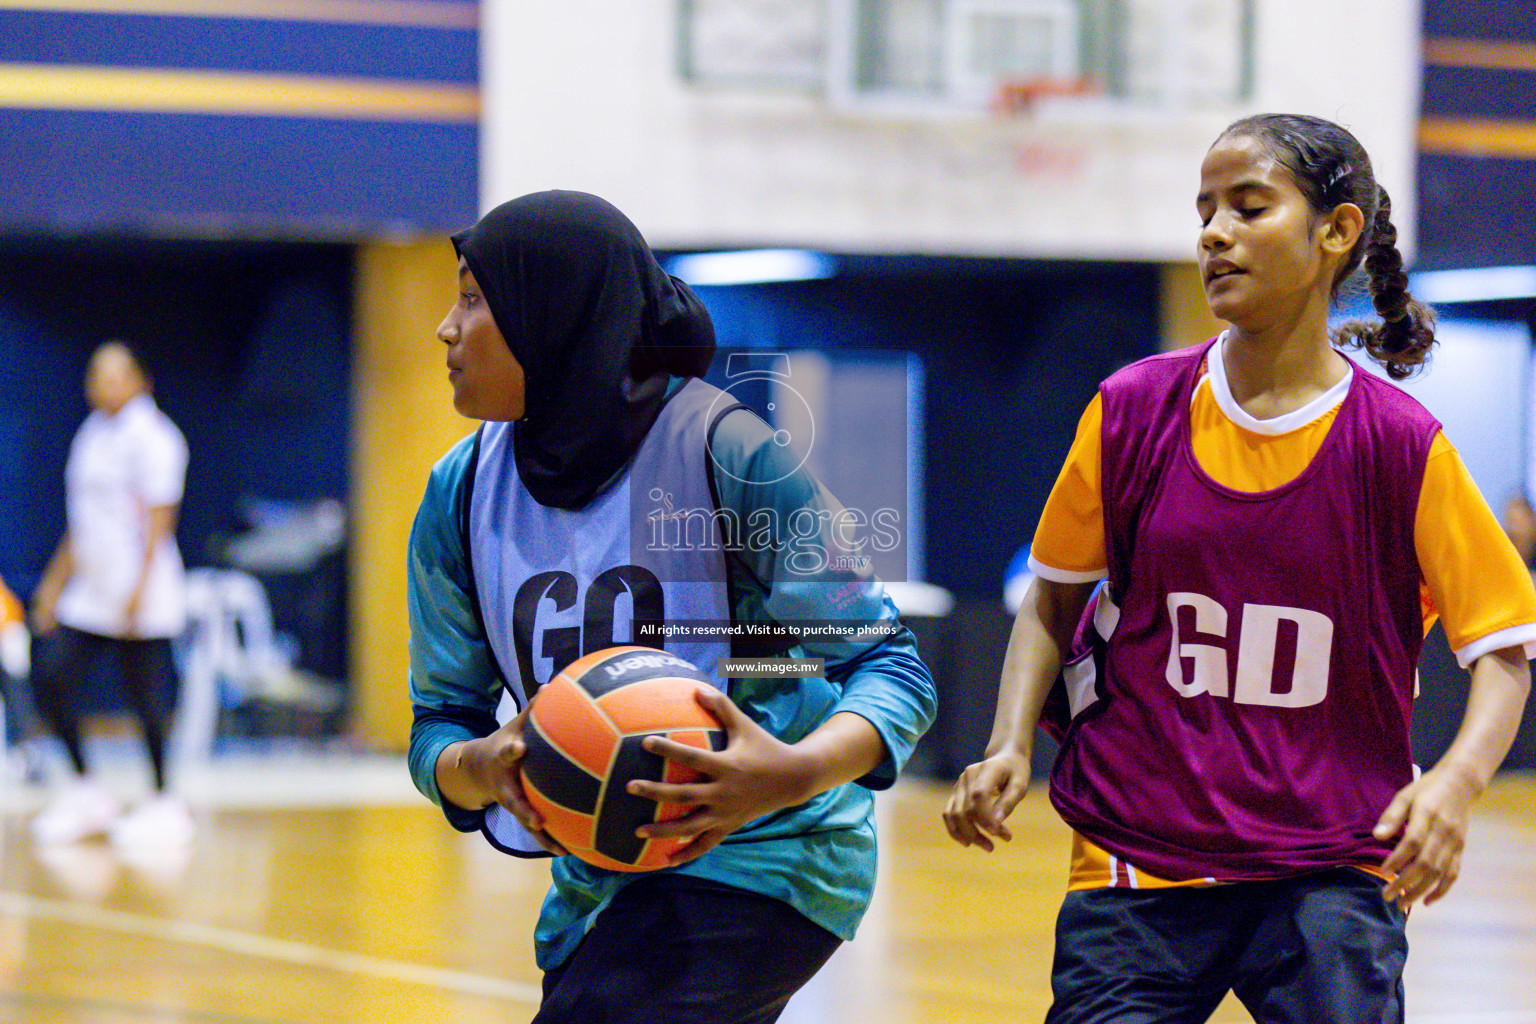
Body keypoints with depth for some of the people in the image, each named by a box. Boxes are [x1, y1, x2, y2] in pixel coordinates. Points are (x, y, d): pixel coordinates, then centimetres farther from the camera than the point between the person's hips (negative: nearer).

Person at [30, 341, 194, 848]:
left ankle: (163, 805, 7)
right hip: (90, 593, 8)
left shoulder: (153, 438, -9)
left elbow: (159, 521, -14)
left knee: (143, 694, -5)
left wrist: (139, 591, -20)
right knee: (52, 678, -2)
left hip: (142, 600, -8)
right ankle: (86, 792, 9)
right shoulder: (92, 433, 15)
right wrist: (55, 582, 18)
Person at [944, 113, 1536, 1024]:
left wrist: (1457, 783, -19)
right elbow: (1054, 601, 13)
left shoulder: (1400, 443, -5)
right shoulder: (1132, 410, 0)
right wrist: (1009, 748, -3)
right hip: (1136, 866, 1)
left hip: (1330, 875, -1)